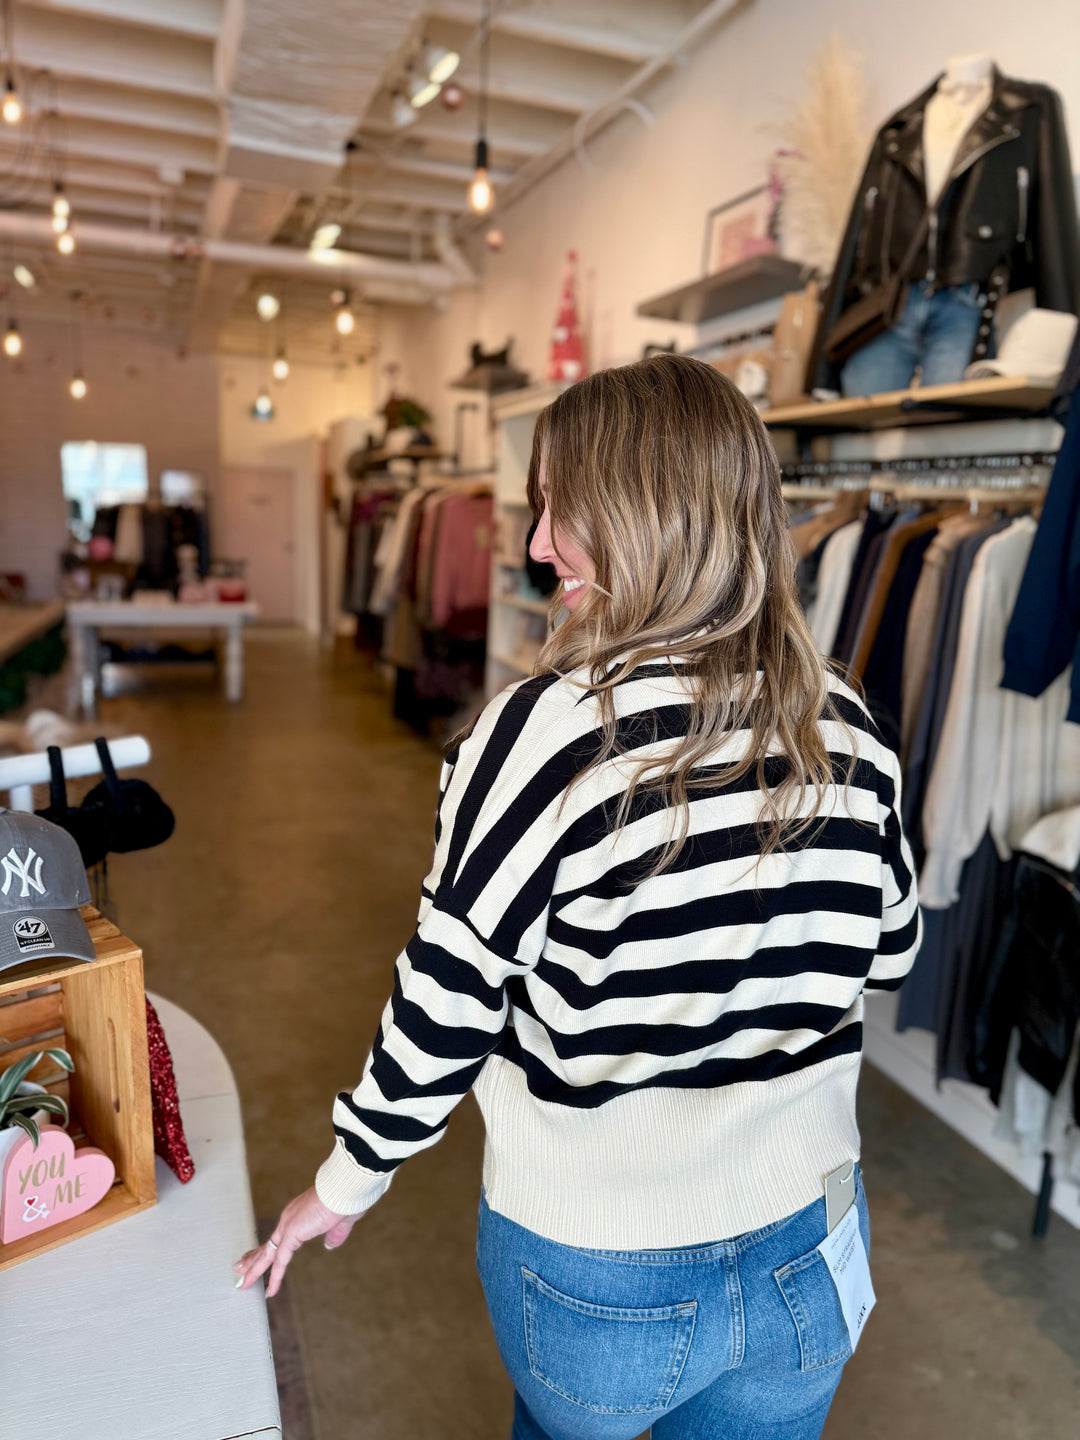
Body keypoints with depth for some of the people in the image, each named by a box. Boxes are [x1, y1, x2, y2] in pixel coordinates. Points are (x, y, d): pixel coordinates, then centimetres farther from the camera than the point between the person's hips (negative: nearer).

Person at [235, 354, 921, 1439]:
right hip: (806, 1263, 4)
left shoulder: (543, 730, -26)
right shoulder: (846, 728, -11)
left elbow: (446, 1002, -18)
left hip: (593, 1277, -3)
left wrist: (346, 1183, -1)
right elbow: (888, 955, 3)